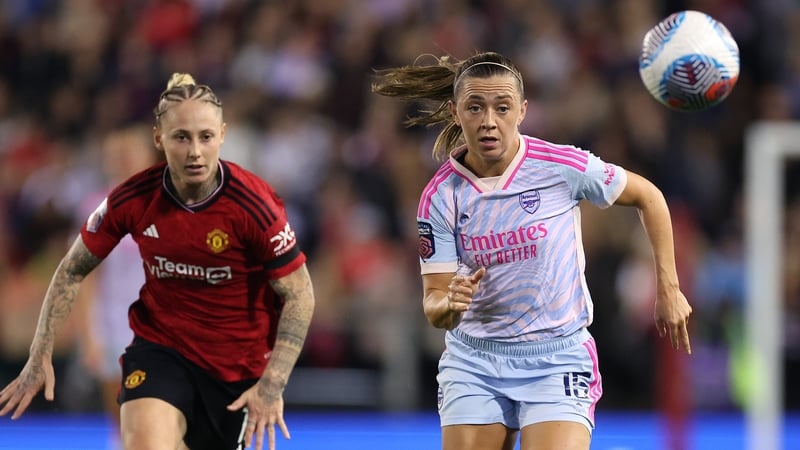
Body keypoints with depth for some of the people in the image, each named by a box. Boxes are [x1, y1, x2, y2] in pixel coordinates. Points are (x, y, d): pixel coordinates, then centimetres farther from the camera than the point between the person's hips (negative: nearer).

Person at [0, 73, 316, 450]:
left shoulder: (254, 205, -19)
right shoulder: (131, 200, -13)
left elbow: (299, 296, -12)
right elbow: (72, 270, 3)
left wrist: (272, 384, -20)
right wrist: (40, 357, -1)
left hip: (238, 363, 0)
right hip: (160, 346, 0)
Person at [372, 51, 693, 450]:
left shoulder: (563, 166, -13)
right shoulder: (440, 197, -8)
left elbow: (647, 197, 4)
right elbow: (433, 306, -6)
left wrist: (668, 288, 1)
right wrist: (448, 305, -30)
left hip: (558, 361, -2)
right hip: (474, 362, 2)